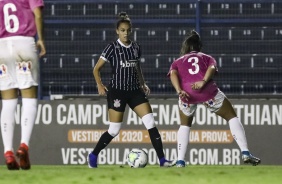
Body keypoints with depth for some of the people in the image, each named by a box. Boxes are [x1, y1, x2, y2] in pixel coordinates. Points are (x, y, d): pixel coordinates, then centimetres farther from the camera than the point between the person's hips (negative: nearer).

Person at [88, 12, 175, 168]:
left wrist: (143, 84, 12)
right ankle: (93, 156, 18)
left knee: (150, 123, -9)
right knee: (114, 130, -3)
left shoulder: (136, 47, 7)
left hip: (134, 91, 4)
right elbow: (96, 69, -3)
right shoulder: (112, 48, -7)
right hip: (117, 91, -4)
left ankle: (162, 159, -8)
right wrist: (100, 85, -13)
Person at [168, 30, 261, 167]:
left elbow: (173, 74, 7)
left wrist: (179, 91, -8)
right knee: (232, 117, 14)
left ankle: (180, 161, 14)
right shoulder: (207, 58, 28)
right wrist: (203, 81, -11)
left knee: (185, 125, 26)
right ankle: (245, 153, 2)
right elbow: (212, 68, 4)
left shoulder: (177, 62, 29)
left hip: (186, 93, 1)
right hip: (207, 90, -1)